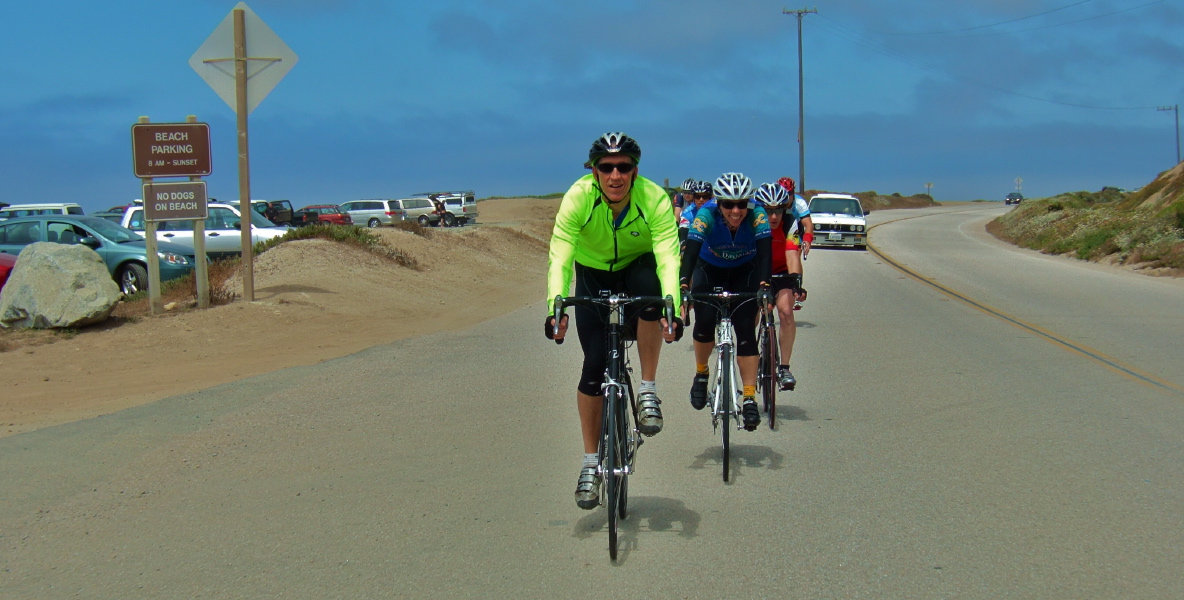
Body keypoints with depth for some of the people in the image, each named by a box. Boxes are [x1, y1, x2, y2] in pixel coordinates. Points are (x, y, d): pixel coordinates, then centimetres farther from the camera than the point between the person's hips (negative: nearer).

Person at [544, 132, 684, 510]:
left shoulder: (654, 199, -28)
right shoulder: (578, 197, -28)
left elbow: (668, 259, -35)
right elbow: (560, 258, -33)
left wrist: (673, 309, -51)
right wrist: (554, 308, -48)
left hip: (638, 267, 0)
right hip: (593, 275, 0)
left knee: (648, 288, -37)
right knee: (594, 366, -10)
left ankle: (648, 391, -20)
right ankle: (591, 462, 5)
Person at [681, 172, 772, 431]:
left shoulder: (757, 216, -29)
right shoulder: (706, 215, -30)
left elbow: (765, 251, -38)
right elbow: (691, 251, -39)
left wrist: (765, 284, -56)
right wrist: (683, 284, -56)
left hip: (744, 273, 0)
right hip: (710, 270, 0)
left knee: (745, 330, -14)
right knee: (705, 322, -18)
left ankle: (749, 400, -13)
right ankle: (701, 374, 10)